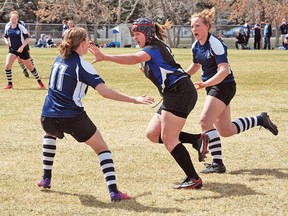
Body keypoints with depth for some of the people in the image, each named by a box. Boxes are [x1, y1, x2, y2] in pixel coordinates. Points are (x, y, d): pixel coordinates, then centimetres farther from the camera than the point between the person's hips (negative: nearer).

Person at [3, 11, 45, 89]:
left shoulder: (21, 27, -12)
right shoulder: (7, 28, 0)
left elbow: (27, 38, -11)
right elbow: (5, 37, 16)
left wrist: (22, 47, -22)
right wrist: (6, 41, -7)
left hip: (22, 49, -3)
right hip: (12, 50, 3)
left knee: (30, 66, 7)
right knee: (7, 65, -16)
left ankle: (39, 81, 26)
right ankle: (9, 84, -1)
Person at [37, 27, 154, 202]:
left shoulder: (59, 60, 9)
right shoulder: (82, 65, -10)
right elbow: (105, 91, -19)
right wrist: (134, 100, -19)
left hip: (48, 118, 6)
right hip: (73, 118, -6)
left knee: (49, 134, 40)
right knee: (102, 148, 9)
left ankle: (46, 179, 36)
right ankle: (114, 192, -5)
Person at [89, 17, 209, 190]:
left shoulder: (154, 48, -11)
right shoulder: (158, 47, 22)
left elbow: (133, 59, -30)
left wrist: (105, 57, -38)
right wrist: (147, 69, 10)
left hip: (180, 92, -10)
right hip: (174, 95, 10)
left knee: (168, 138, -11)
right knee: (152, 134, 7)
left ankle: (194, 179, -7)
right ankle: (198, 140, 7)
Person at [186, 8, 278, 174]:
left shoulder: (215, 44, -20)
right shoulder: (196, 46, 5)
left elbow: (224, 70, -28)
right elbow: (196, 65, 24)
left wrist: (206, 84, -38)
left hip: (224, 86, -9)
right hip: (213, 87, 9)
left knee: (205, 121, -18)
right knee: (226, 131, 11)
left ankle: (218, 163, -13)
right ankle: (260, 120, 31)